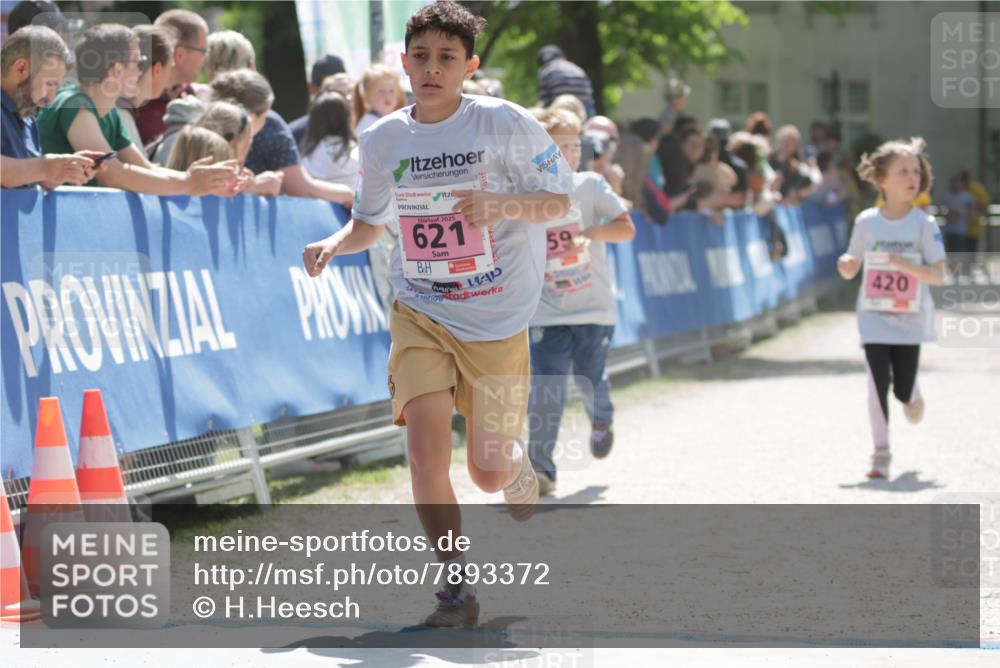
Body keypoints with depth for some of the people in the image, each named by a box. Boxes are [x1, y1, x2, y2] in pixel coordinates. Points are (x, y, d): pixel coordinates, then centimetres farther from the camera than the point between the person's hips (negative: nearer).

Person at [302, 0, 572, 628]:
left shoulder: (507, 124, -10)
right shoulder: (383, 140, 0)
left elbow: (560, 201, -3)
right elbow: (370, 222, 15)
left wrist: (504, 204, -23)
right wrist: (334, 244, -7)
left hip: (498, 319, -2)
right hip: (420, 313, 2)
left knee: (488, 474, 6)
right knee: (426, 446, -18)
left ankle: (516, 457, 45)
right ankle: (458, 589, -6)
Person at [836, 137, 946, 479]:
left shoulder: (925, 225, -6)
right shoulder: (866, 222, -1)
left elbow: (938, 275, -11)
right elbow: (851, 269, 8)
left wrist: (906, 266, -27)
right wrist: (846, 265, -16)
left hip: (910, 318, 0)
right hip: (874, 316, 0)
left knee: (904, 391, 0)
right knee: (878, 382, -9)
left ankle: (912, 396, 39)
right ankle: (881, 453, 1)